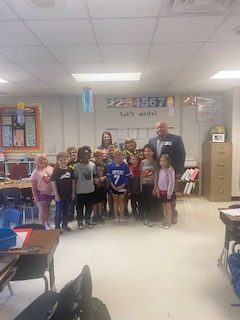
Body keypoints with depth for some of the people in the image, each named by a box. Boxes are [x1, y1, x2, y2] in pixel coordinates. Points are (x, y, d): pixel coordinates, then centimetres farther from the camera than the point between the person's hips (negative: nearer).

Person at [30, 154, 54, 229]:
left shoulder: (51, 168, -1)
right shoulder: (36, 172, -10)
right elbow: (33, 186, -8)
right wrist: (35, 196, -11)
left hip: (50, 192, 4)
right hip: (41, 193, -4)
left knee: (47, 209, 18)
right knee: (42, 210, 2)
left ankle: (46, 223, 37)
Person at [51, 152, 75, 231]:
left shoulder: (70, 170, -2)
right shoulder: (56, 171, -10)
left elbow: (73, 181, 4)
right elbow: (53, 183, -10)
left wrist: (73, 193, 3)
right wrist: (56, 194, -13)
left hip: (68, 194, 3)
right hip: (59, 195, -3)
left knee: (66, 211, 16)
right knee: (59, 211, 7)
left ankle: (65, 225, 31)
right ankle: (57, 226, 21)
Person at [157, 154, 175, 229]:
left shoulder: (170, 170, -15)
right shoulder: (160, 170, 7)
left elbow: (171, 182, -17)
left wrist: (169, 192, -17)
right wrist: (158, 191, 9)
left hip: (167, 191, -7)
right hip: (161, 191, 7)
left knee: (168, 206, 3)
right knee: (164, 206, 15)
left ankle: (169, 222, 13)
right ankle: (165, 221, 25)